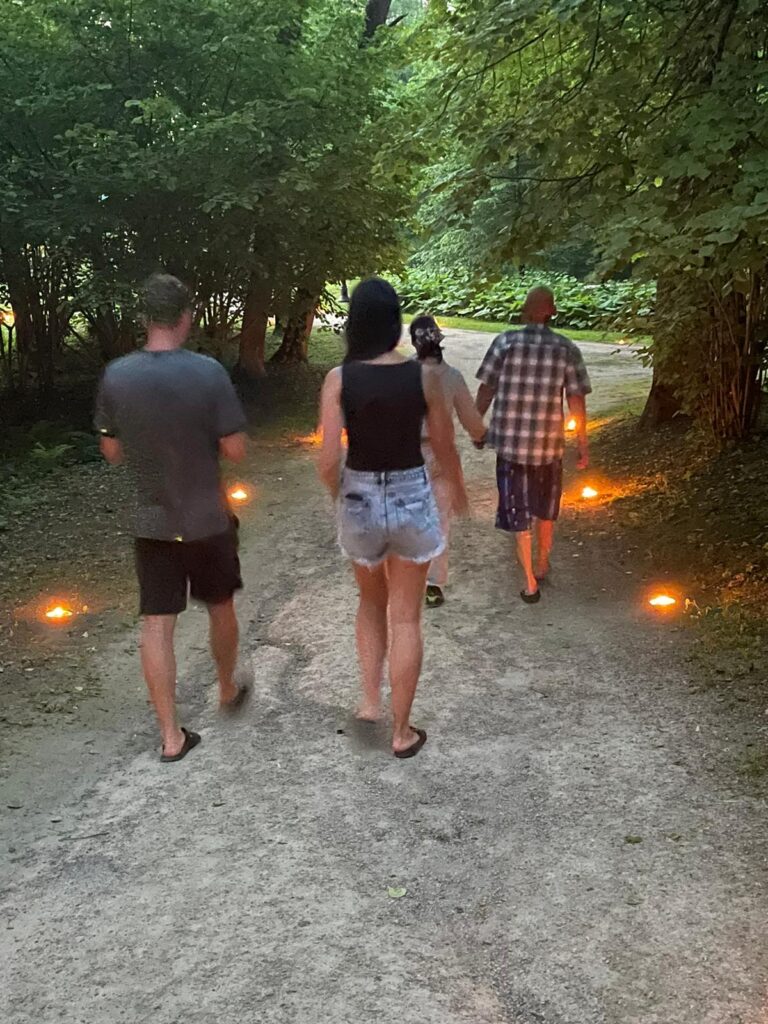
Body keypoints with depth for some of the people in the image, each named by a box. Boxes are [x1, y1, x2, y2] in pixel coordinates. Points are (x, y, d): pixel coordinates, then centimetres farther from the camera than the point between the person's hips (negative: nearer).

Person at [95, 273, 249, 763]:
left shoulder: (116, 375, -7)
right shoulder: (208, 372, -17)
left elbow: (112, 451, 3)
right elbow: (236, 450, -13)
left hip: (151, 521, 2)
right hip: (207, 519, -2)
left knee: (157, 624, 7)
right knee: (221, 608, 20)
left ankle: (171, 735, 11)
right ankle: (228, 691, 41)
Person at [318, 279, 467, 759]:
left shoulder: (339, 379, -10)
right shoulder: (424, 375, -9)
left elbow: (329, 460, -12)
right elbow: (445, 448, 0)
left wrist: (339, 495, 10)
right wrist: (458, 488, 20)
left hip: (359, 500, 1)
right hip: (412, 499, -1)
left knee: (372, 601, 28)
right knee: (405, 618, 11)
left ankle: (371, 701, 24)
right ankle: (402, 732, 20)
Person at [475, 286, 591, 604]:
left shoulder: (505, 342, -6)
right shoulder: (567, 350, -4)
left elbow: (486, 389, -3)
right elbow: (577, 402, -4)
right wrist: (583, 446, 4)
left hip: (511, 441, -1)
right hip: (549, 443, 1)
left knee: (519, 512, 8)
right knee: (546, 509, 22)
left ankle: (530, 583, 8)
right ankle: (542, 566, 39)